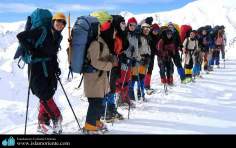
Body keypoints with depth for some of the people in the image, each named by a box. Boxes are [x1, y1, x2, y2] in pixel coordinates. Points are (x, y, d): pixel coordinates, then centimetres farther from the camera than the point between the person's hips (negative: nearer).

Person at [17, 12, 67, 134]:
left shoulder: (58, 37, 10)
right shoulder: (41, 31, -12)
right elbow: (21, 36, -13)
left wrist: (56, 67, 7)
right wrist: (32, 49, -18)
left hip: (49, 68, 7)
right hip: (37, 67, -7)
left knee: (47, 95, 8)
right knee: (44, 95, -8)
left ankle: (43, 123, 18)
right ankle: (56, 118, 8)